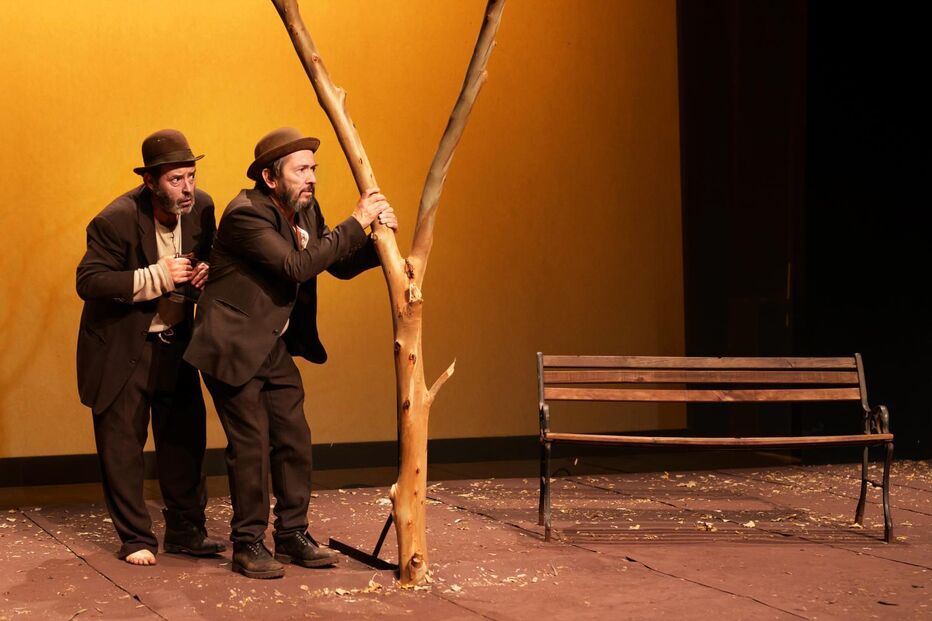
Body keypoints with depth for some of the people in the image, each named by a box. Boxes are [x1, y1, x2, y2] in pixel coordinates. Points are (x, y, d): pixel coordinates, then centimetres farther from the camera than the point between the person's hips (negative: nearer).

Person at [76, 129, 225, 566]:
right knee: (122, 443, -1)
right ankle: (135, 538, 10)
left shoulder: (202, 207, -6)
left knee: (185, 436, 9)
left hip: (175, 341, 5)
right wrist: (157, 277, -31)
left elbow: (211, 254, 13)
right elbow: (88, 281, -24)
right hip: (121, 347, -5)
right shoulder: (116, 220, -23)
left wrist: (206, 271, -13)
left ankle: (186, 530, 21)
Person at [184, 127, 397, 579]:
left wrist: (377, 239, -11)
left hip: (275, 347, 8)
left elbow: (340, 265, 9)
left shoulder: (305, 211, 3)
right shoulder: (246, 215, -22)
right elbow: (297, 266, -31)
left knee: (294, 440, 8)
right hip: (233, 347, -8)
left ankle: (292, 536, 20)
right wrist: (356, 222, -27)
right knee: (251, 445, -4)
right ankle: (247, 545, 8)